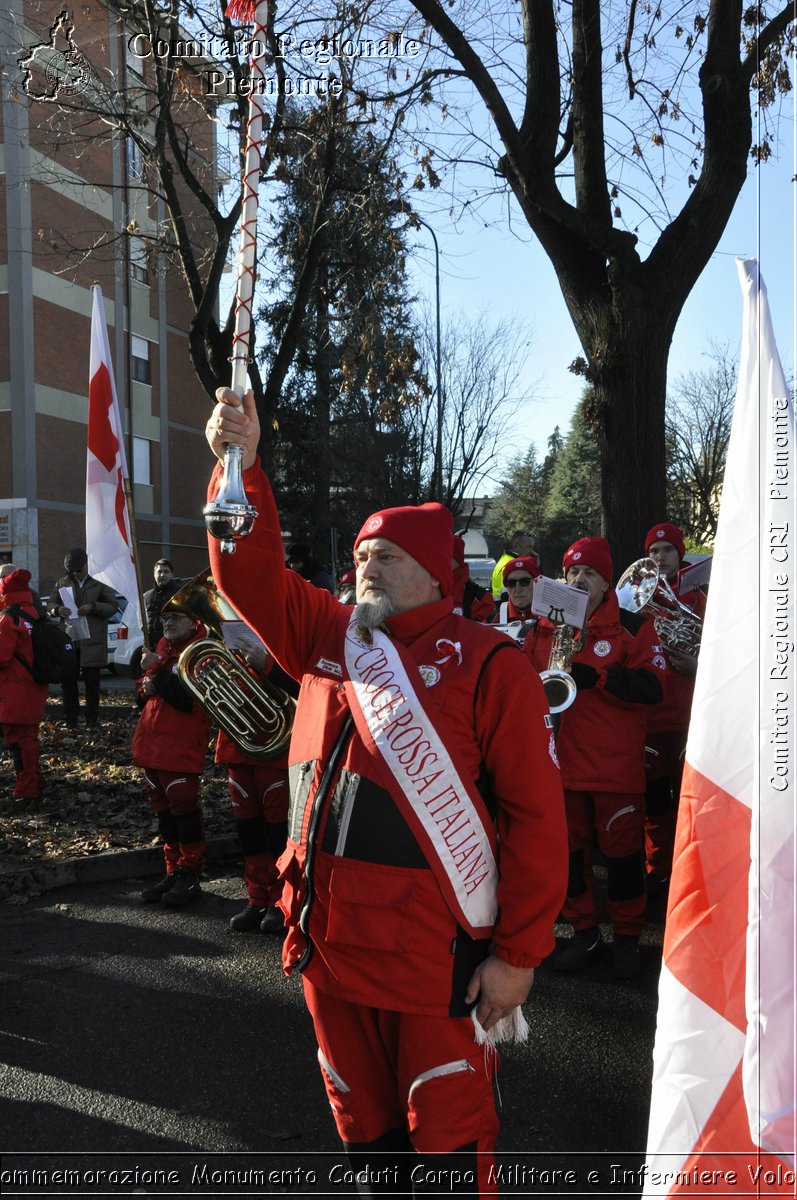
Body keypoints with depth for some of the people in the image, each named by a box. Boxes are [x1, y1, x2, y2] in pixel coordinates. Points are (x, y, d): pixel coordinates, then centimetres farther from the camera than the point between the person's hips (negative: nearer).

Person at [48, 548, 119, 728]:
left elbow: (113, 606, 2)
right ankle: (70, 719, 13)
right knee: (67, 681, 3)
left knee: (92, 681, 2)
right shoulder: (62, 583, 12)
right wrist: (57, 609, -10)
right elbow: (51, 604, 14)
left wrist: (93, 607, -14)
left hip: (91, 643, -2)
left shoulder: (99, 586, 6)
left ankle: (92, 719, 13)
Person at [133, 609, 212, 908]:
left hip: (181, 747, -8)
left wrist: (156, 669, -20)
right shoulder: (163, 646, 13)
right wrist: (146, 687, -2)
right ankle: (173, 872, 24)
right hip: (152, 743, 9)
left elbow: (186, 700, -24)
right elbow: (147, 695, 21)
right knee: (163, 808, 14)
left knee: (183, 807, -3)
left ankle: (190, 877, 7)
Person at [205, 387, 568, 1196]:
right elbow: (253, 577, 3)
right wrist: (240, 464, -10)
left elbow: (536, 815, -11)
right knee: (362, 1118, 20)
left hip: (434, 952, -5)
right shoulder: (327, 638, 8)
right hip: (328, 938, 5)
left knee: (449, 1130, 8)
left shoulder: (487, 664, -9)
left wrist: (519, 952, -12)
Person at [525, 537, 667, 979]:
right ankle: (584, 931, 26)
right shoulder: (544, 628, 8)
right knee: (567, 849, 11)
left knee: (622, 851, 5)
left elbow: (653, 686, -14)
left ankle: (627, 937, 21)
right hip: (561, 761, 3)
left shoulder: (632, 627, -3)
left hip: (617, 764, -3)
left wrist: (596, 677, -25)